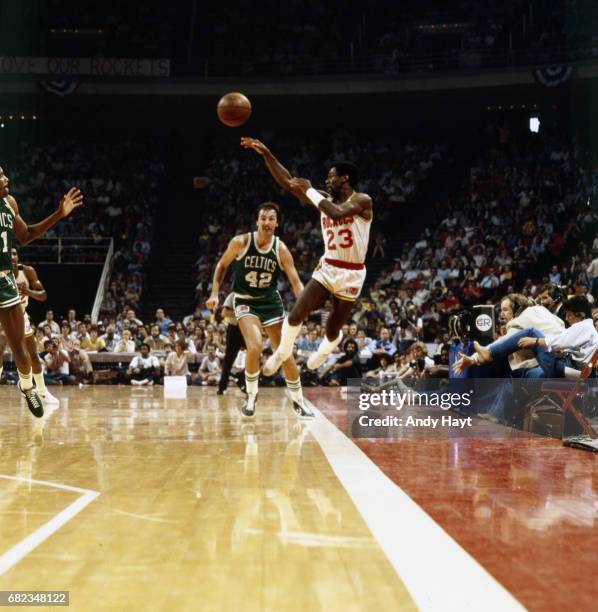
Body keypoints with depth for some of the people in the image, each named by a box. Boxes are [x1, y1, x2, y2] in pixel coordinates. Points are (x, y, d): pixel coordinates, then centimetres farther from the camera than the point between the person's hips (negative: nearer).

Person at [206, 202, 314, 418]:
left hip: (271, 301, 2)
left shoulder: (281, 249, -12)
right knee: (255, 348, -24)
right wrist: (215, 293, -6)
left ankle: (298, 402, 19)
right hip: (245, 301, -2)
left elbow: (295, 281, -14)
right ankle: (251, 396, -1)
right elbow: (222, 265, 2)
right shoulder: (241, 242, -14)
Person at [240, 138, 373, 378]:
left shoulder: (362, 201, -14)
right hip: (326, 268, 4)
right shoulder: (325, 199, 4)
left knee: (332, 331, 7)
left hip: (350, 274, -4)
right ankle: (282, 352, 19)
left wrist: (310, 190, -23)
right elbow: (287, 183, 0)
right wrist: (266, 154, -7)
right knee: (295, 315, -9)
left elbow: (337, 214, -34)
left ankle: (324, 350, 44)